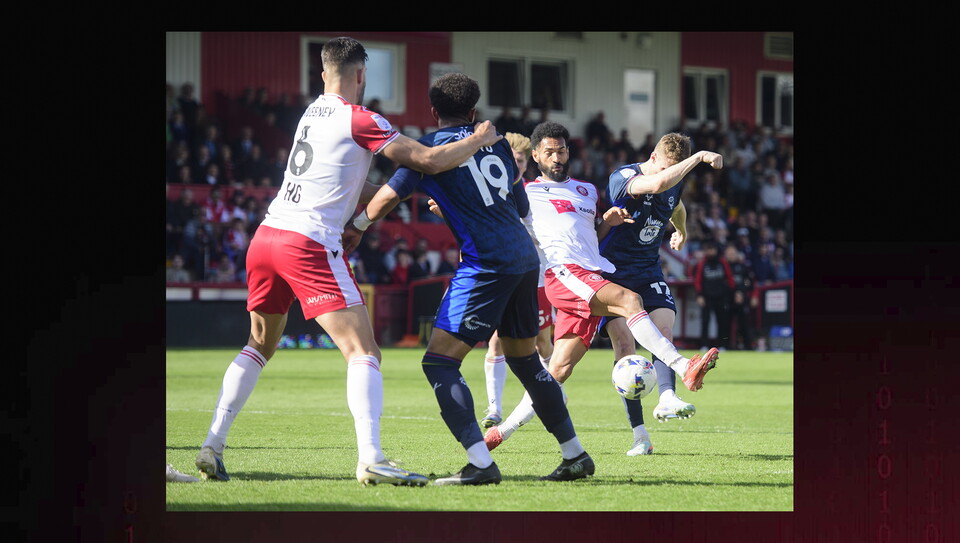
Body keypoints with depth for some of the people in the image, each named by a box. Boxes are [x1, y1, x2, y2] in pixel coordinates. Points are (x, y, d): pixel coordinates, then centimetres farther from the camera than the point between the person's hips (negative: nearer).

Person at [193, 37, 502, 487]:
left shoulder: (313, 113, 18)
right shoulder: (359, 120, -6)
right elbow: (429, 160, -6)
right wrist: (479, 140, 9)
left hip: (266, 235, 8)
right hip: (310, 243, -8)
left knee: (260, 345, 22)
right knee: (362, 351, -9)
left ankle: (212, 446, 16)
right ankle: (370, 459, -23)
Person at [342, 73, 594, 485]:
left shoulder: (432, 145, 0)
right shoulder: (497, 145, 18)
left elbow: (390, 194, -3)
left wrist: (357, 227, 15)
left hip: (487, 262, -7)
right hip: (525, 255, 7)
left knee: (439, 361, -7)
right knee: (525, 360, 21)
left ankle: (481, 462, -20)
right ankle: (575, 456, 24)